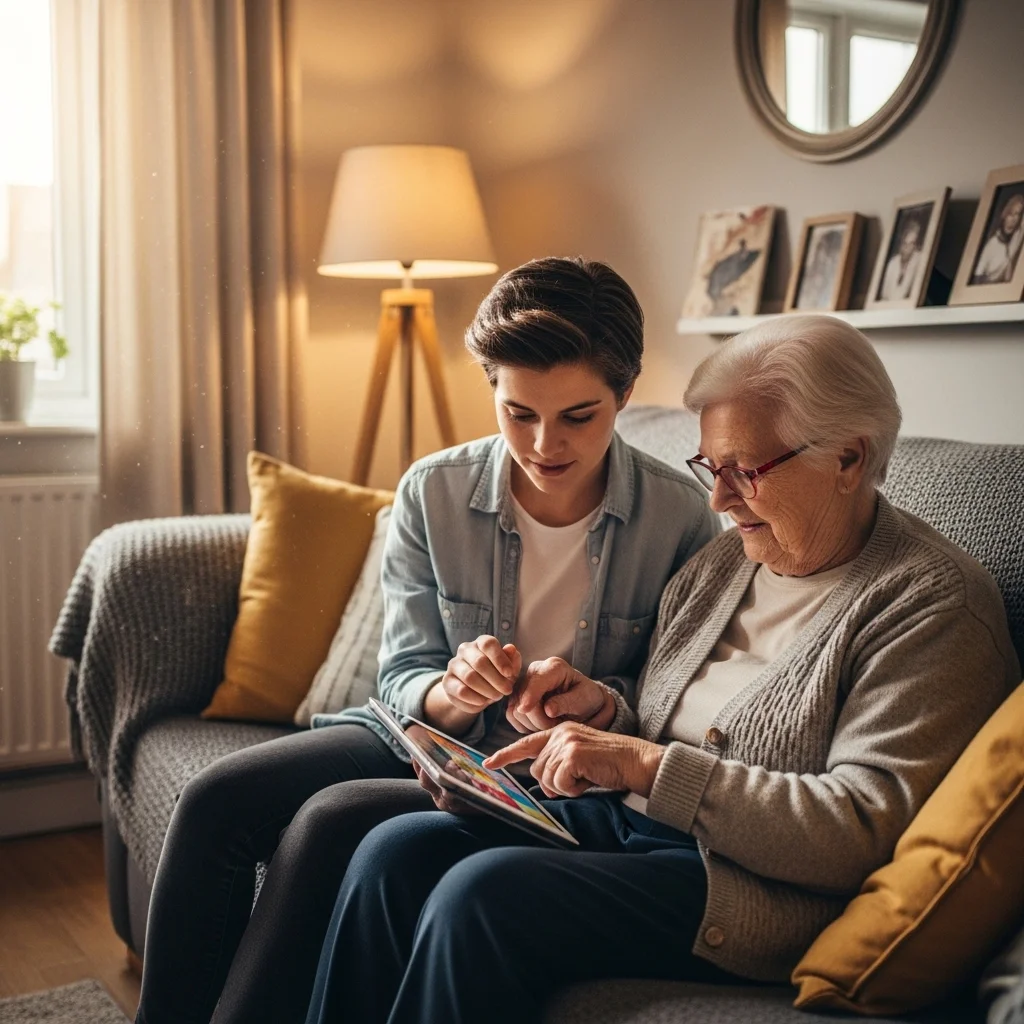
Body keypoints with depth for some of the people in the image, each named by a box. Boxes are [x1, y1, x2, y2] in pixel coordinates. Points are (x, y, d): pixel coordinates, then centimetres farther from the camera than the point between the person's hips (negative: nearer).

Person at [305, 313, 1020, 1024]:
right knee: (396, 851, -13)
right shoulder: (720, 564, 14)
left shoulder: (938, 604, -9)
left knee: (484, 891, -27)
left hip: (755, 886, -7)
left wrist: (646, 766, -20)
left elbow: (865, 828, -18)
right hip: (626, 821, 8)